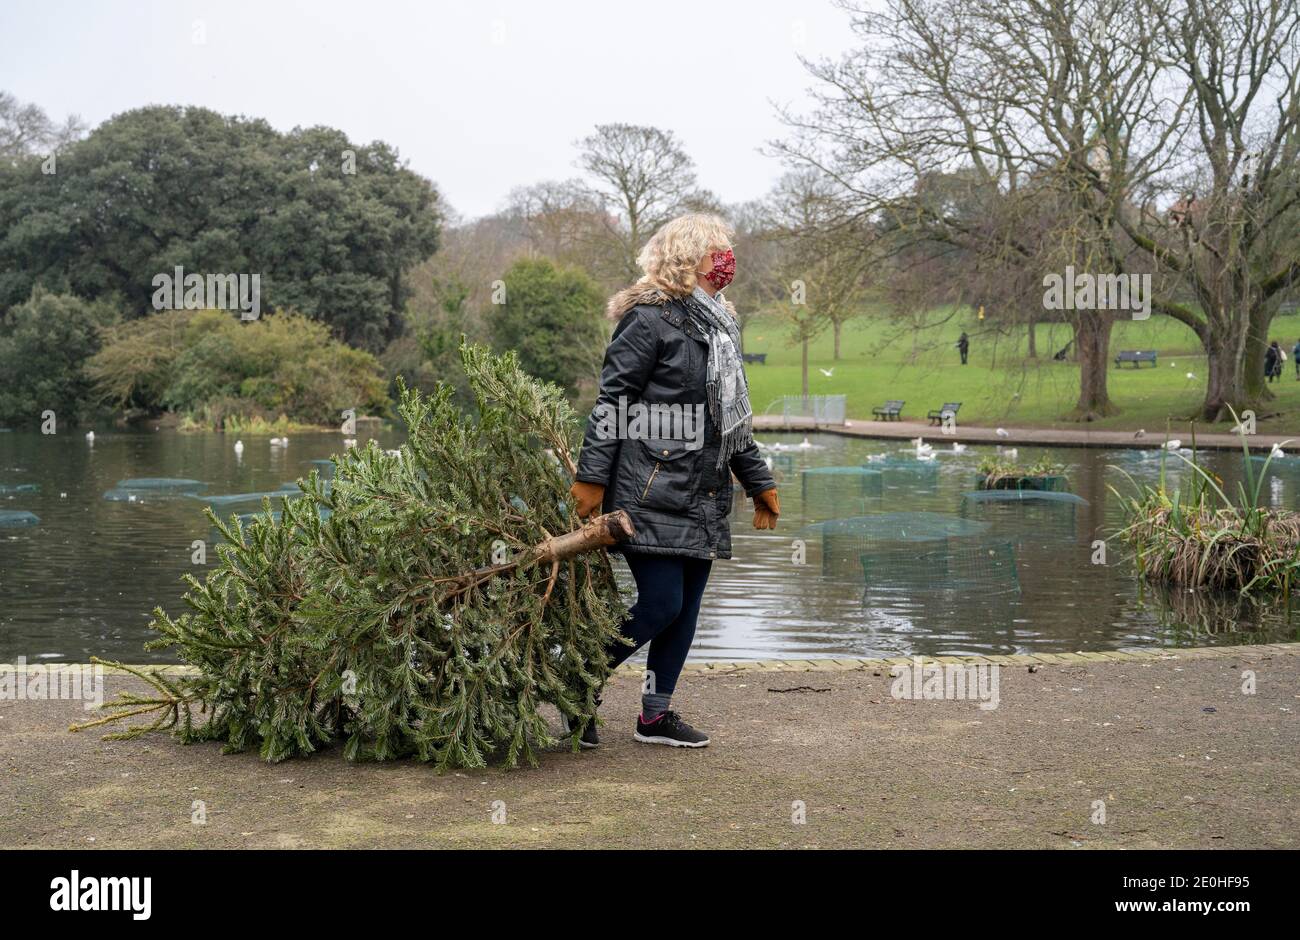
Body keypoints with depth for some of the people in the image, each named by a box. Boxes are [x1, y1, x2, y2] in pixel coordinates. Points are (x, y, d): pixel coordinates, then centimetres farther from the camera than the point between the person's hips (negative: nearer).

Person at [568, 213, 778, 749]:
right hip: (652, 492, -8)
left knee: (686, 608, 8)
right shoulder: (650, 318, -7)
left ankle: (656, 715, 18)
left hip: (703, 497, 8)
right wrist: (592, 477, -14)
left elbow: (733, 415, 25)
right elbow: (611, 401, -10)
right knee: (661, 604, -10)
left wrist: (758, 482, 24)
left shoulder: (717, 324, 19)